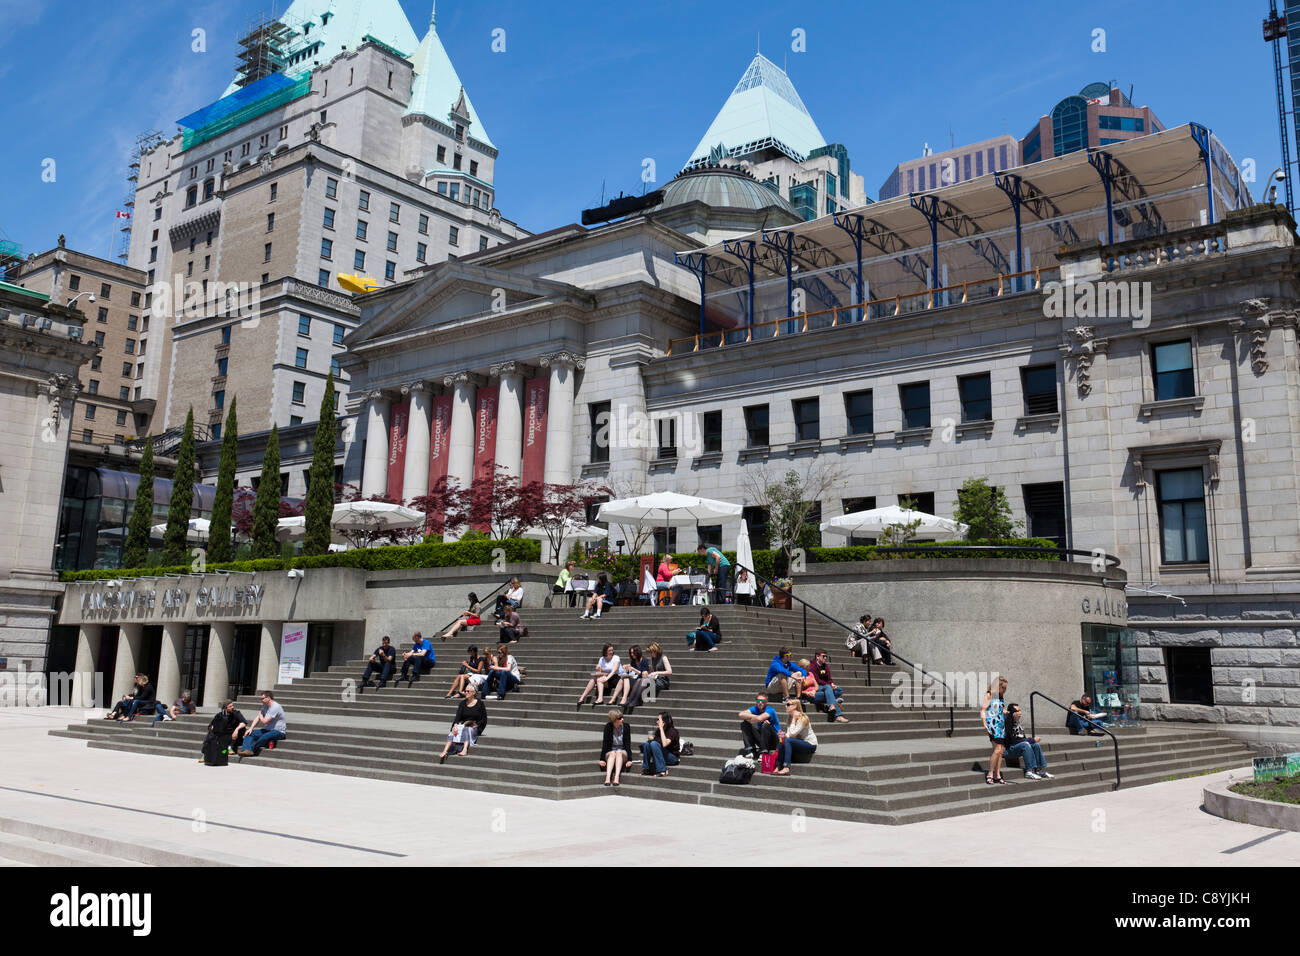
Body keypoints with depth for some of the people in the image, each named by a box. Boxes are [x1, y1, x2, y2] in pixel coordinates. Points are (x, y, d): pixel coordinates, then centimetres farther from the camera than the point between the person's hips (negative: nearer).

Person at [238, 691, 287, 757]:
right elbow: (257, 718, 9)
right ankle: (247, 750, -25)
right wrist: (250, 728, -5)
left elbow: (264, 721, -20)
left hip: (278, 732, -9)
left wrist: (260, 714, 1)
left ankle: (252, 749, -15)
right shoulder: (265, 706, 12)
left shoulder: (275, 707, -19)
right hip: (267, 730, 9)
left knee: (264, 737, -36)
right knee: (250, 733, -3)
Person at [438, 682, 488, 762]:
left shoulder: (480, 704, 2)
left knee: (466, 730, -36)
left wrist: (476, 725, -15)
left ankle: (465, 750, -56)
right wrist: (455, 725, -21)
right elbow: (458, 716, -2)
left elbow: (484, 720, 0)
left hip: (475, 728, -3)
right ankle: (445, 751, -44)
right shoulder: (462, 703, 12)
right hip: (463, 725, 3)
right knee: (453, 731, -28)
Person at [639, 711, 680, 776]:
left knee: (654, 743, -27)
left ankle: (662, 770, -26)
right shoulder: (658, 730, 3)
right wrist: (651, 738, -15)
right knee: (647, 743, -13)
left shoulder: (672, 731, -18)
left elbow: (664, 744, -34)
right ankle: (646, 769, -7)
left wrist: (661, 728, -28)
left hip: (673, 758, -7)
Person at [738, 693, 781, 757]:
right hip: (762, 738, 6)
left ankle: (763, 752, -25)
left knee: (765, 725, -32)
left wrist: (748, 717, -16)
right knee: (744, 724, -5)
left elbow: (759, 718, -37)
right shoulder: (755, 709, -1)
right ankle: (750, 751, -14)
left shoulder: (770, 710, -17)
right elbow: (741, 714, -18)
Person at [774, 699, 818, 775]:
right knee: (781, 742, -15)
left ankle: (786, 768, -38)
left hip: (810, 745, -8)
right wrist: (784, 735, -19)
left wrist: (794, 719, -18)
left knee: (788, 741, -28)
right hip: (800, 743, 8)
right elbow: (789, 734, 3)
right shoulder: (790, 717, 8)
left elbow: (792, 734, -24)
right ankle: (778, 767, -20)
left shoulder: (802, 718, -18)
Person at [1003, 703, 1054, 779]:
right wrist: (1032, 740, -15)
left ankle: (1041, 770, -13)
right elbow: (1014, 740, -20)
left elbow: (1023, 738, 16)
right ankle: (1029, 771, -35)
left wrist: (1033, 739, -5)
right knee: (1025, 744, -33)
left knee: (1036, 745, -12)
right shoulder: (1008, 724, -14)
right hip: (1010, 749, -8)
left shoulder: (1018, 723, 14)